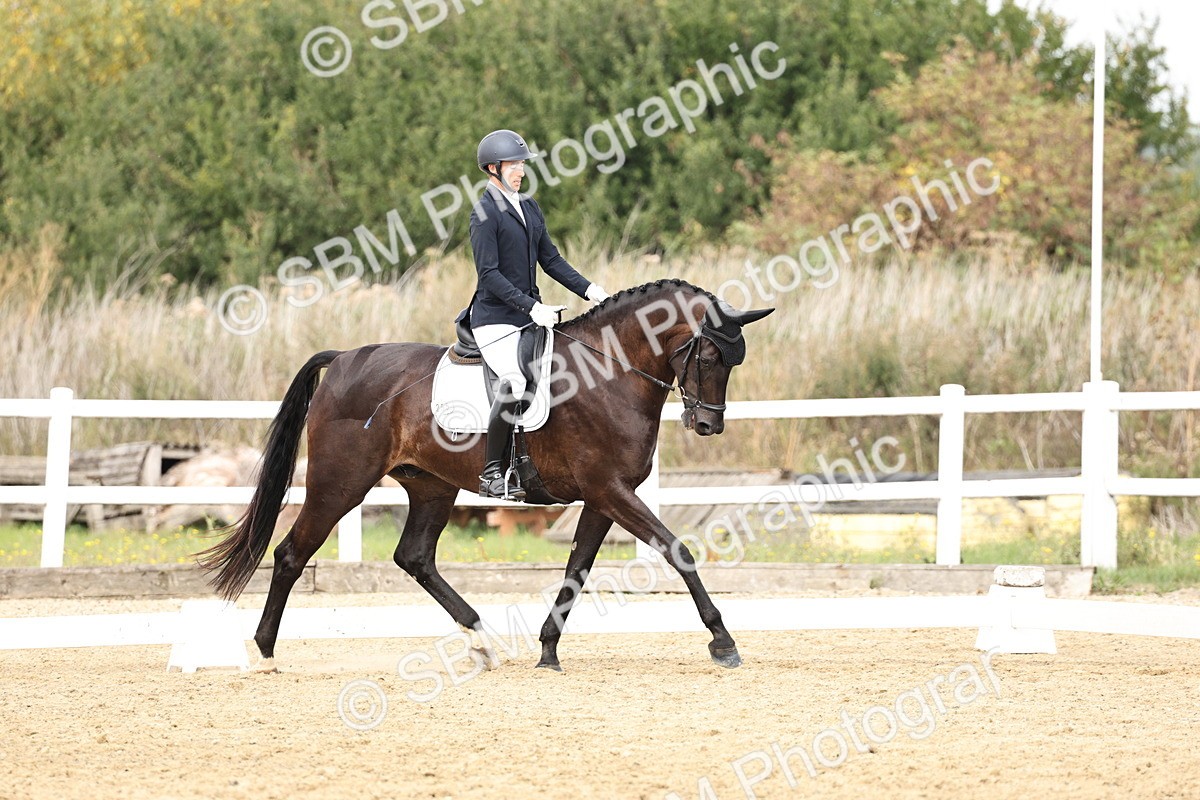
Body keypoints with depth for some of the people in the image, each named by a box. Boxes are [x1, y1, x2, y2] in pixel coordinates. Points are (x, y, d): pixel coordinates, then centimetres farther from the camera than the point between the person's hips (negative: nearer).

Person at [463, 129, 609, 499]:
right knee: (515, 381, -28)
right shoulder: (485, 213, -10)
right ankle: (491, 474, -20)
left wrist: (588, 289, 4)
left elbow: (550, 259, 17)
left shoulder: (528, 206, 14)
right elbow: (489, 274, -17)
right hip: (495, 318, -8)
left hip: (531, 312, 8)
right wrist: (531, 307, -23)